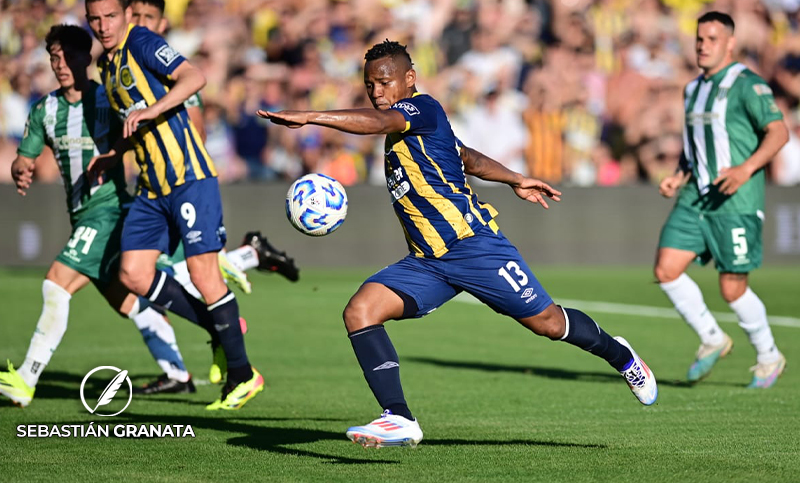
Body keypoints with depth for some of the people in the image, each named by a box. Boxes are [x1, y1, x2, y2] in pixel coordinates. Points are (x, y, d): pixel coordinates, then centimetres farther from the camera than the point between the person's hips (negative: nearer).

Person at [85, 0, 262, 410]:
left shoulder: (141, 42, -7)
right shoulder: (106, 64, 18)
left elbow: (193, 78, -23)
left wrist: (149, 111, -31)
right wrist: (114, 156, 20)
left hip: (189, 176, -9)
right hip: (152, 188, 9)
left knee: (202, 272, -10)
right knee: (133, 274, 0)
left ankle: (243, 376, 0)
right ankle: (220, 329, 15)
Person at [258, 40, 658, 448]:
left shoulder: (423, 108, -9)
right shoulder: (401, 131, 18)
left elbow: (377, 121, -31)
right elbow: (467, 158, 31)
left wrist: (310, 117, -38)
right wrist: (516, 181, 42)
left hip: (472, 243, -8)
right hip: (426, 262, 8)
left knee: (547, 322, 3)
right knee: (360, 311, -14)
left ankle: (620, 357, 33)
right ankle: (399, 421, -20)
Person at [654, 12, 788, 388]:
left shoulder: (746, 85, -9)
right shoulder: (693, 90, 16)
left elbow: (778, 132, -15)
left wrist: (746, 169, -29)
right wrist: (680, 177, 10)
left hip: (736, 202, -7)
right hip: (695, 198, 7)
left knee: (732, 289, -3)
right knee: (666, 271, -6)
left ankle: (769, 357, 21)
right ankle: (712, 341, 13)